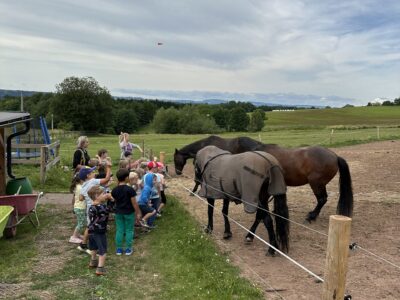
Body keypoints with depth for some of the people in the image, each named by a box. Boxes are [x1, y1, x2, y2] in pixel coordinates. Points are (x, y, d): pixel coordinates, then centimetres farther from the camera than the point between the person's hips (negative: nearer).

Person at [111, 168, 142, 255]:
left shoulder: (114, 190, -2)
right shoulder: (130, 189, -17)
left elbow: (115, 200, 10)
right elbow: (134, 203, -13)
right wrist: (138, 213, -5)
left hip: (118, 212, 4)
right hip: (129, 212, -4)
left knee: (119, 230, 11)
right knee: (129, 230, 7)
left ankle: (119, 249, 16)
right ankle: (128, 249, 12)